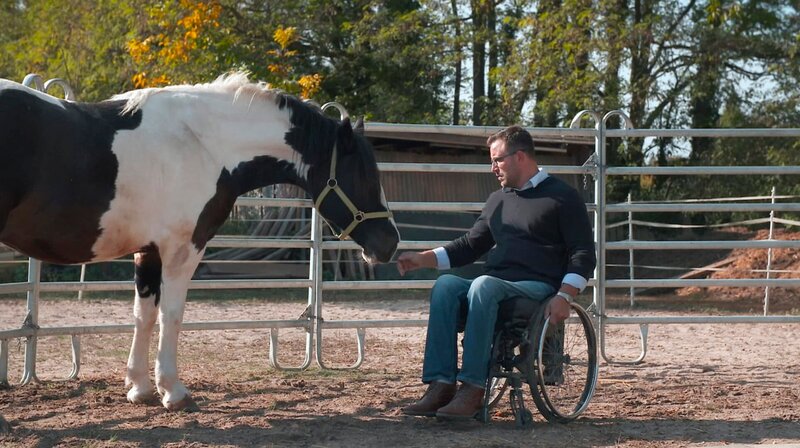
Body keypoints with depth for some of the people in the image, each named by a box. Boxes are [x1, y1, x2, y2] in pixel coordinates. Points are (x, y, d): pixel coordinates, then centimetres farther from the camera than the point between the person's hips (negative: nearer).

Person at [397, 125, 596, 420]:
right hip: (497, 284, 6)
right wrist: (424, 259, 11)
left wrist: (564, 296, -18)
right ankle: (440, 386, -31)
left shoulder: (562, 197, 3)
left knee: (484, 286, -35)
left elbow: (583, 254, -3)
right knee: (445, 285, -23)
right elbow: (470, 245, 25)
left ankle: (473, 390, -37)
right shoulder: (497, 200, 23)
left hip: (538, 288, -6)